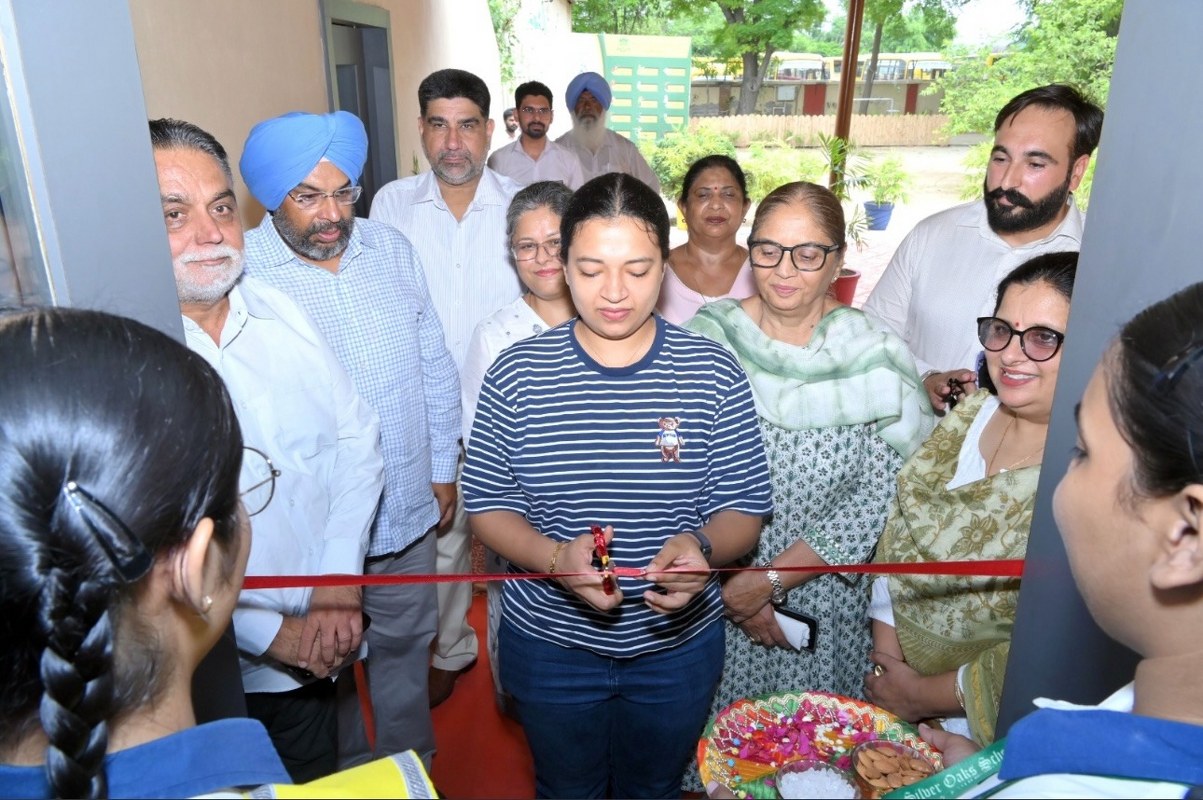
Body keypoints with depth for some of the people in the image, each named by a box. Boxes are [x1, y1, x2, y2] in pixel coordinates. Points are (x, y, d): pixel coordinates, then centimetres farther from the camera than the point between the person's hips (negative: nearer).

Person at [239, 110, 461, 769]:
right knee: (328, 669, 20)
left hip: (409, 512, 4)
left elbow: (434, 364, 7)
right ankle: (350, 774, 48)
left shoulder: (390, 249, -1)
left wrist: (443, 466, 10)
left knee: (405, 647, 24)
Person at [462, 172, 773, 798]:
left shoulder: (713, 374, -12)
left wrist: (701, 548, -30)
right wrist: (556, 557, -27)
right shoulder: (517, 374, -12)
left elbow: (743, 510, -8)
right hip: (549, 645, 0)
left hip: (677, 642, 1)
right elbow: (488, 507, -8)